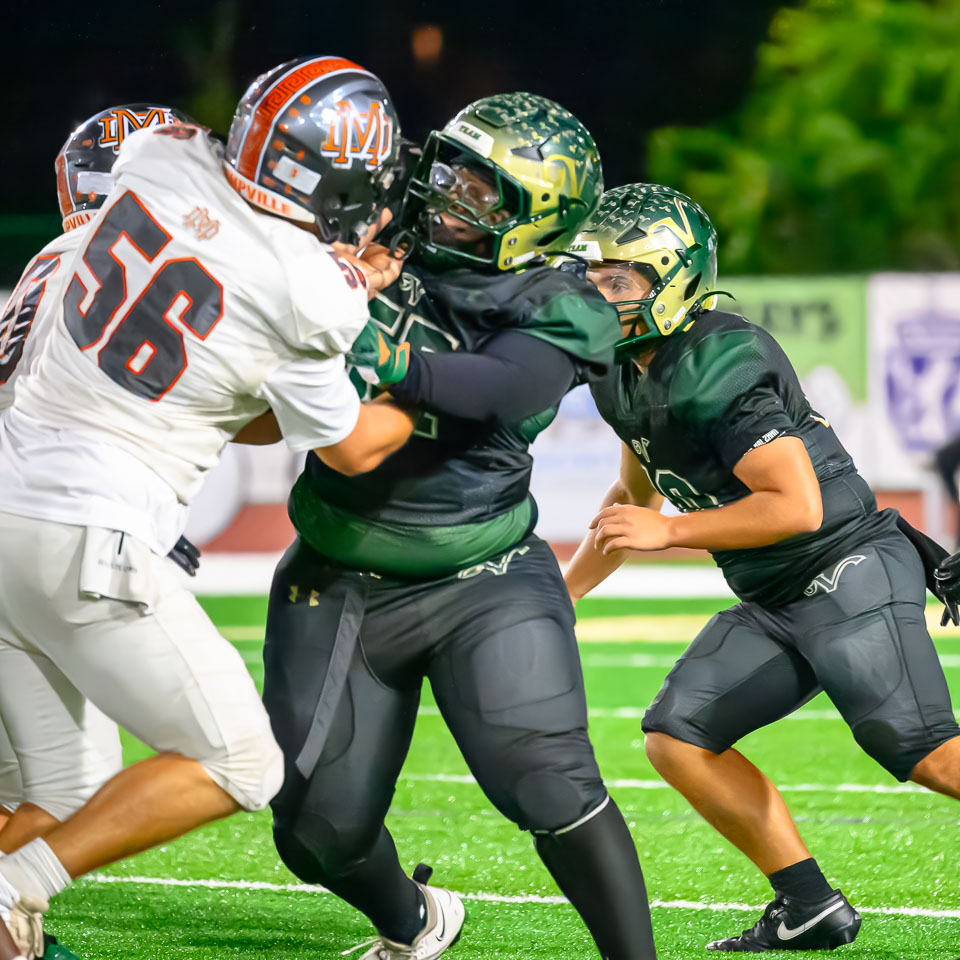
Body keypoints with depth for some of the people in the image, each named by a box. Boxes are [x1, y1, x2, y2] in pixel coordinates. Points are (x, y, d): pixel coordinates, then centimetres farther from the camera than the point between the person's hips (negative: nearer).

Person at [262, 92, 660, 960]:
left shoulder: (553, 311, -10)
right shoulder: (381, 246, 1)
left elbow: (495, 389, -29)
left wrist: (389, 362, -45)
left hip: (481, 584, -4)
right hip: (337, 586, 4)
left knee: (546, 780, -20)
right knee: (321, 828, 6)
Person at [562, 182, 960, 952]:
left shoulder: (716, 364, -21)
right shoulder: (626, 377, 9)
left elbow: (797, 507, -24)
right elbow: (634, 495, 27)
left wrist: (668, 532, -18)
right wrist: (563, 593, 23)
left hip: (851, 574, -10)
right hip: (774, 604, 10)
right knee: (678, 736, 4)